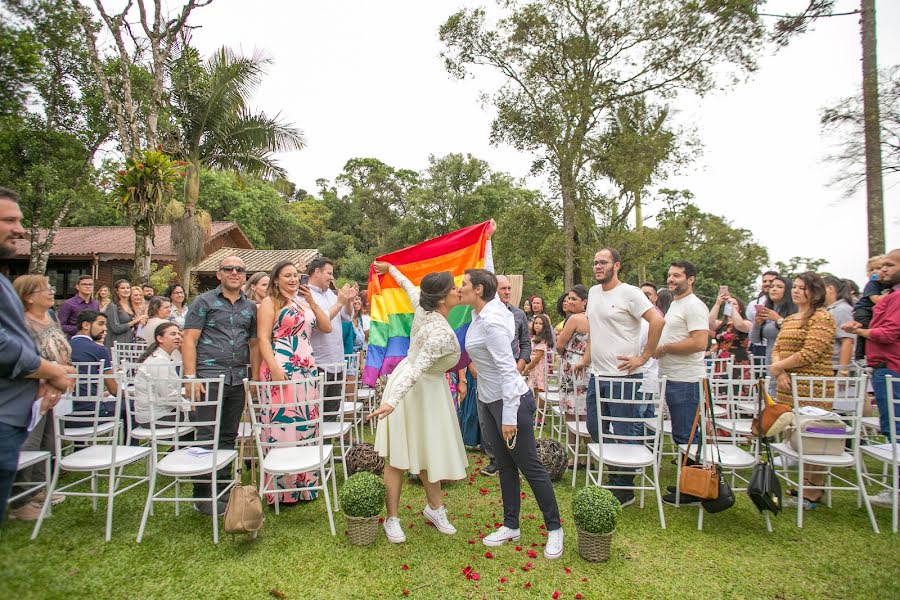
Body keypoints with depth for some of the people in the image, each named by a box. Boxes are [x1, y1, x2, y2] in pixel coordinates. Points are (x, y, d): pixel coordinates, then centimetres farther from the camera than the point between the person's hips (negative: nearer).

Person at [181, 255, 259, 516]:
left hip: (238, 380, 5)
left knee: (229, 436, 12)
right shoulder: (204, 301, 0)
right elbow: (189, 339, -5)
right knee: (206, 437, -2)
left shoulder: (250, 307, 13)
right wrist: (191, 376, -14)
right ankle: (202, 494, 10)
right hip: (209, 377, -4)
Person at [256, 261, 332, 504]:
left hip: (307, 369, 7)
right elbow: (263, 338, -9)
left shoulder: (303, 301, 19)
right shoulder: (270, 302, 0)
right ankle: (283, 489, 4)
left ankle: (304, 483, 20)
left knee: (307, 423, 9)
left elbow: (327, 327, 16)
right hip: (282, 369, -7)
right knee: (283, 423, -6)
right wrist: (275, 370, -20)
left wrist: (311, 301, 7)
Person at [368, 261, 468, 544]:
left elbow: (408, 285, 14)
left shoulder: (422, 306, -5)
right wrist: (393, 401, -42)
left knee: (427, 449, 18)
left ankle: (434, 507, 32)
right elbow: (416, 370, -36)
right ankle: (392, 519, 17)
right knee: (399, 457, 3)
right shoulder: (442, 334, -29)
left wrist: (390, 268, 32)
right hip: (413, 390, -9)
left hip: (429, 388, 9)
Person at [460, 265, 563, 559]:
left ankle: (554, 529, 18)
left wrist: (509, 417, -24)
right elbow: (489, 275, 23)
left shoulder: (491, 323, -24)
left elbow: (508, 369, -25)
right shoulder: (483, 311, 2)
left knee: (530, 466, 3)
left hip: (512, 401, -9)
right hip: (490, 401, 9)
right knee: (505, 466, 16)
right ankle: (511, 526, 28)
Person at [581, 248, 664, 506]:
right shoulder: (593, 292, 12)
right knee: (595, 430, 15)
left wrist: (643, 358, -17)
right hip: (596, 374, 8)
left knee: (623, 434, 1)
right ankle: (606, 479, 31)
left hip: (623, 376, -8)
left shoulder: (629, 293, -11)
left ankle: (624, 489, 14)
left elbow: (658, 320, -19)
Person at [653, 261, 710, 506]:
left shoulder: (694, 306, -13)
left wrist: (664, 348, -15)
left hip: (686, 382, -10)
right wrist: (660, 347, 12)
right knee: (680, 435, 16)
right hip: (672, 379, 10)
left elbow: (699, 343, -23)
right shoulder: (675, 304, 18)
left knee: (686, 436, -3)